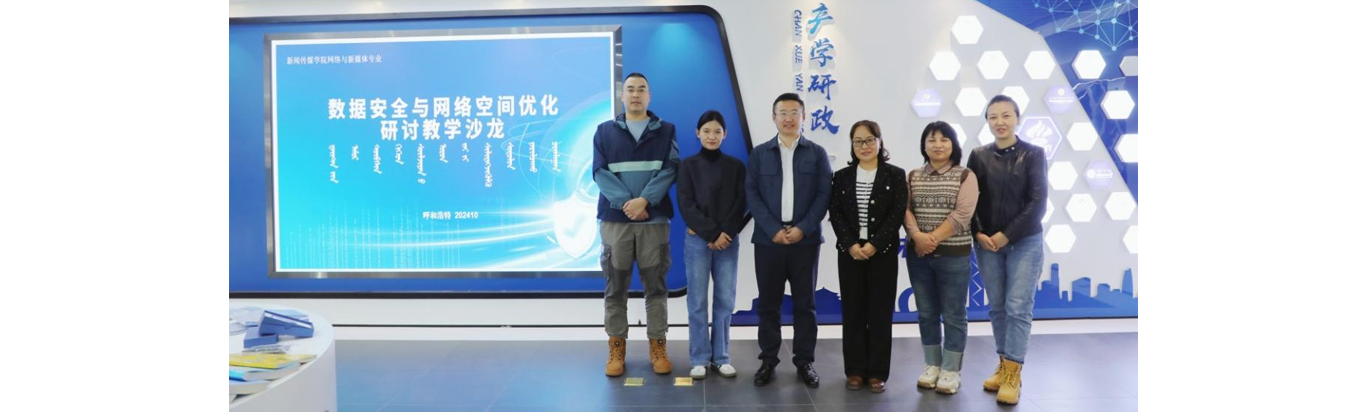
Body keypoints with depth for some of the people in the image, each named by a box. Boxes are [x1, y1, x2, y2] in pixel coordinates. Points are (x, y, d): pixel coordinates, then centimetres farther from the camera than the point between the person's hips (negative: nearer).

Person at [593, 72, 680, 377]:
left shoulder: (665, 131, 9)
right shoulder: (604, 131, 9)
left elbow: (669, 170, -2)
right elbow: (600, 172, -1)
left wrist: (645, 200, -17)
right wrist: (625, 203, -15)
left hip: (654, 219, 0)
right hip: (615, 219, 0)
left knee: (655, 285, 5)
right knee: (615, 287, 5)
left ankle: (657, 346, 15)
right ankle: (616, 348, 14)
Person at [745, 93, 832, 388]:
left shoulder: (817, 153, 7)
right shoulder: (759, 153, 7)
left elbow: (824, 195, 1)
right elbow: (751, 194, 0)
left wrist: (803, 228, -12)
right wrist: (773, 230, -11)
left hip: (805, 239, 0)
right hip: (768, 239, 0)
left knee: (805, 303, 6)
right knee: (768, 303, 5)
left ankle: (805, 362, 16)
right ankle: (768, 360, 15)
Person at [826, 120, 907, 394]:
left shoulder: (895, 175, 2)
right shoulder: (842, 177, 7)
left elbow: (898, 214, -6)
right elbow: (835, 214, 1)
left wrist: (874, 244, -15)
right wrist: (851, 245, -12)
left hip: (883, 252, -2)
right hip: (849, 252, 2)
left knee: (880, 312, 2)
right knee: (852, 312, 5)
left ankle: (878, 372, 11)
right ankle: (855, 371, 14)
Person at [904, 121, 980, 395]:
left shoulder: (965, 176, -1)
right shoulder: (913, 177, 9)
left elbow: (962, 214, -12)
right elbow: (905, 209, -1)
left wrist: (933, 238, -17)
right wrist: (918, 236, -18)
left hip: (954, 255, -3)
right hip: (918, 254, 3)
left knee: (954, 315, 3)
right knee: (926, 313, 10)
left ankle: (951, 371, 12)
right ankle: (932, 366, 22)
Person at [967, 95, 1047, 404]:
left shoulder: (1033, 154, -2)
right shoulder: (979, 156, 4)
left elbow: (1038, 202, -9)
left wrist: (1007, 235, -13)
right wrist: (978, 234, -9)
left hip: (1025, 242, -3)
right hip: (987, 243, 3)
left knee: (1019, 308, -5)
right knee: (996, 308, 8)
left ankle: (1013, 376, 1)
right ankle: (1003, 366, 21)